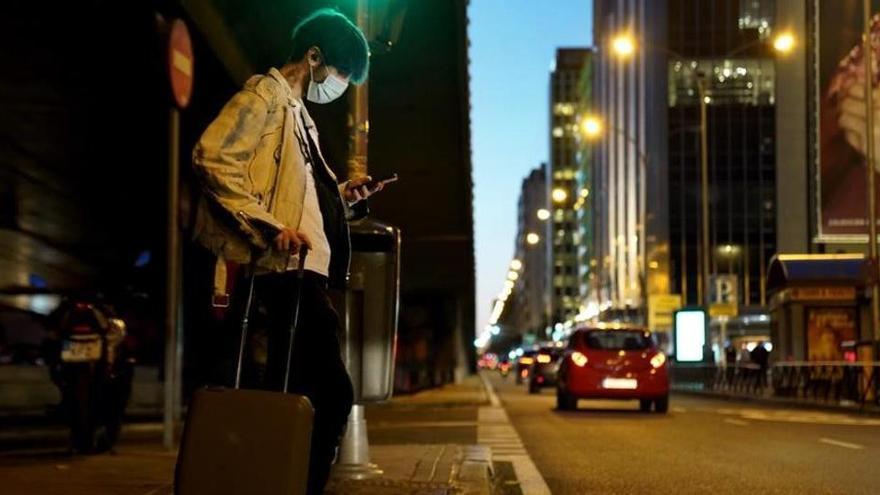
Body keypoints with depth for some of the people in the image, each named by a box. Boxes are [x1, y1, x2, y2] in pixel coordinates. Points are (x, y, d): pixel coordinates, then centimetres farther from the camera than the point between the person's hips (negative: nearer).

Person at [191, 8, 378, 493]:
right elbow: (212, 156, -16)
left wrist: (342, 196, 12)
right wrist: (270, 227, -22)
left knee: (299, 394, 9)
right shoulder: (266, 94, -1)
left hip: (303, 271, 10)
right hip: (286, 269, -10)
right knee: (331, 391, -15)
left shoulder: (298, 113, 27)